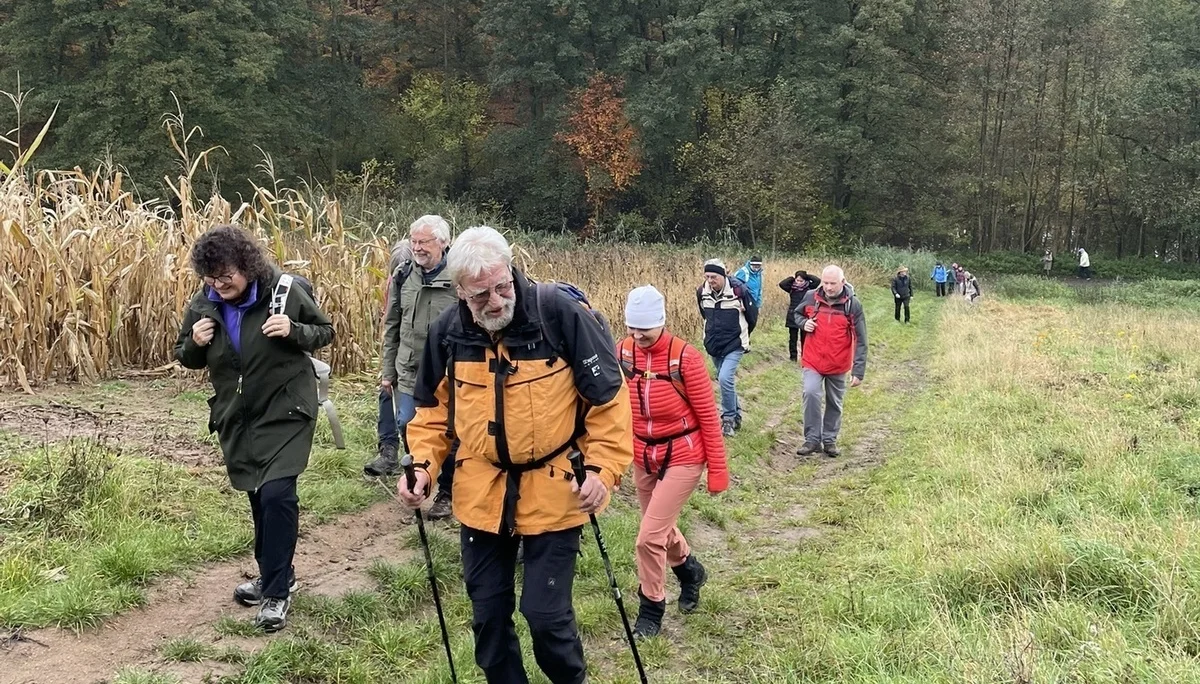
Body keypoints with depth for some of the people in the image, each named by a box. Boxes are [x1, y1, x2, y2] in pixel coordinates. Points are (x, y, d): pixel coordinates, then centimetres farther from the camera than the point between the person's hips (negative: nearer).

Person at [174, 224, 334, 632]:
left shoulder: (284, 290, -15)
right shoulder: (202, 304, -4)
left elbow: (325, 332, -3)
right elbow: (186, 358, 10)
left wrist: (294, 331, -24)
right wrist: (194, 343, -14)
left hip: (285, 411, -5)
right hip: (237, 416, 5)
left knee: (277, 494, -16)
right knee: (258, 496, 16)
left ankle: (276, 593, -4)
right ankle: (273, 575, 36)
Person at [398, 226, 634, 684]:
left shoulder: (560, 311, -17)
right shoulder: (447, 332, -5)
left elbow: (607, 394, -11)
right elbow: (433, 410, 9)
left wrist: (603, 467, -16)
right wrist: (423, 464, -5)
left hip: (554, 491, -4)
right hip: (481, 493, 4)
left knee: (546, 612, 0)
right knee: (488, 611, 13)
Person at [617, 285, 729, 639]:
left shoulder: (685, 357, -19)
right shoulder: (624, 352, -6)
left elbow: (708, 417, -13)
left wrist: (717, 471, -10)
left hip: (682, 459, -5)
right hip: (643, 459, 5)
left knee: (649, 537, -9)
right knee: (661, 529, 22)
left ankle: (651, 609, 13)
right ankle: (690, 570, 52)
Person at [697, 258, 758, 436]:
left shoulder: (739, 290, -19)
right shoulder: (702, 292, -5)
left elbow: (752, 315, -3)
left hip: (734, 345, -5)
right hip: (713, 345, 5)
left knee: (725, 378, -19)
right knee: (725, 380, 14)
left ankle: (729, 418, -5)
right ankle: (736, 415, 32)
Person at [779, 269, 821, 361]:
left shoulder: (808, 288, 0)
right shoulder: (791, 288, 0)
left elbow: (818, 281, -12)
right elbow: (781, 284, -15)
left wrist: (807, 276, -4)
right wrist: (791, 278, -7)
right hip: (793, 317, 0)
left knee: (804, 339, 6)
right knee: (793, 338, 6)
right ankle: (793, 356, 15)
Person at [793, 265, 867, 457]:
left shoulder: (852, 305, -10)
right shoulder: (811, 298, -5)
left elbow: (860, 341, -9)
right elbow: (798, 314, 17)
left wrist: (858, 371, -14)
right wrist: (804, 323, -8)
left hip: (838, 365, 0)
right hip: (813, 362, 0)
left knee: (835, 404, 12)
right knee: (811, 393, -20)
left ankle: (830, 440, 29)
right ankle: (812, 439, -9)